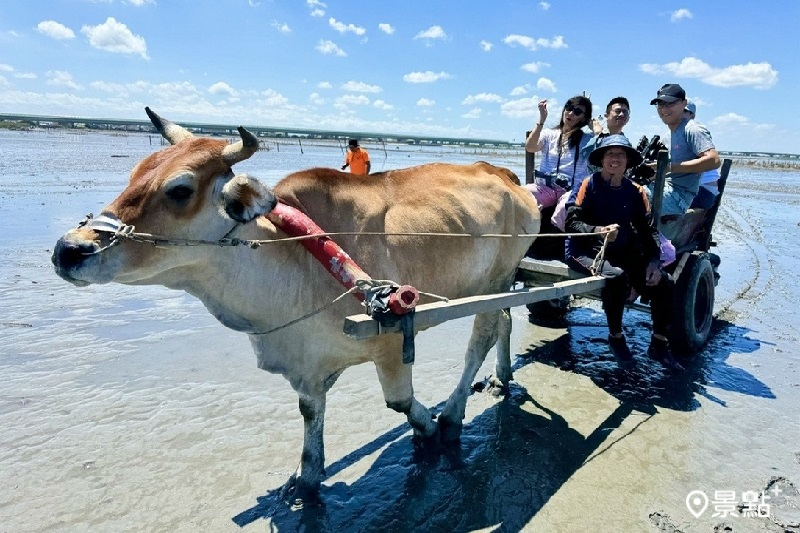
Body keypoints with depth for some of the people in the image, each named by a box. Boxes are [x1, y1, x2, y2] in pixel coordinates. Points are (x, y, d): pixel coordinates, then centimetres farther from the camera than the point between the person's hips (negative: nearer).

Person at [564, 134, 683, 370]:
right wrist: (599, 231, -31)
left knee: (662, 283, -10)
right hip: (585, 250, -5)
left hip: (623, 252, 5)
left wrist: (653, 261, -12)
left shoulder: (635, 191, 6)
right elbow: (571, 221, -14)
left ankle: (659, 344, 11)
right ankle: (616, 337, -8)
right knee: (617, 276, -34)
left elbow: (647, 229, 3)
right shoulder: (589, 184, -6)